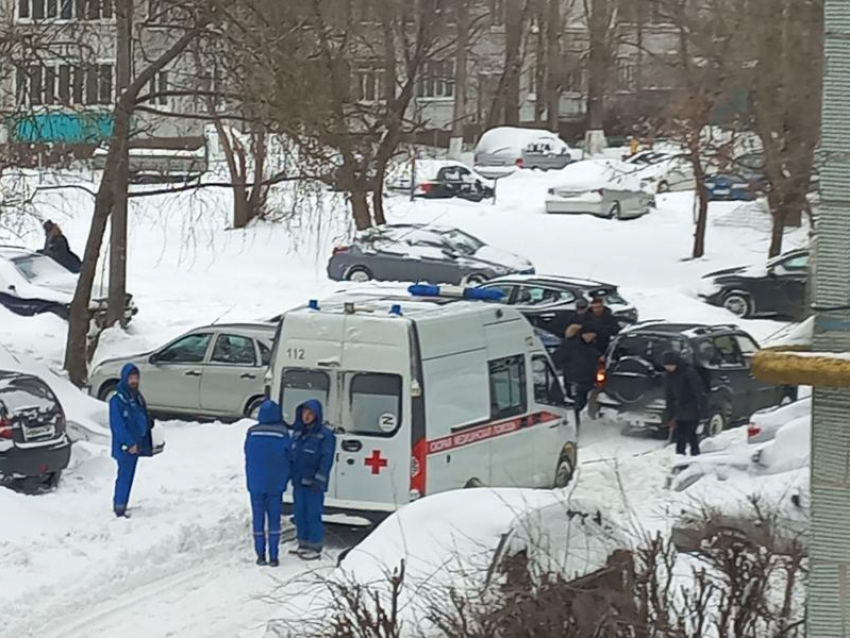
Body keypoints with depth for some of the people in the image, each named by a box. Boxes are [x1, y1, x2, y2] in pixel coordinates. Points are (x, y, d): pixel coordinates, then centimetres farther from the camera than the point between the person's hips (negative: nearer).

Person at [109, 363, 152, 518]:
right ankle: (120, 507, -2)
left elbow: (145, 420, 16)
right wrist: (129, 443, -20)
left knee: (128, 476, 13)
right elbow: (117, 425, -18)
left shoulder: (138, 398, 11)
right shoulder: (117, 400, -14)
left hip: (136, 445, 8)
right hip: (124, 446, -8)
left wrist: (146, 444, 10)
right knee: (124, 475, -7)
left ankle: (119, 504, 22)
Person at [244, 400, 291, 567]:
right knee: (274, 519, 6)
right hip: (275, 484, -1)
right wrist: (284, 481, 10)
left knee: (258, 518, 8)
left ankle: (260, 555, 8)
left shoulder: (252, 433, -5)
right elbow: (287, 459, -2)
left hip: (256, 484, 1)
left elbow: (248, 458, 3)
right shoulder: (282, 433, -8)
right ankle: (273, 556, 3)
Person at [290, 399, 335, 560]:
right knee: (300, 513, 12)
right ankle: (303, 544, 23)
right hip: (299, 480, 7)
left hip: (314, 482, -7)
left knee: (313, 514, -3)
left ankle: (315, 548, 4)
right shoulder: (298, 431, 10)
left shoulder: (325, 434, -10)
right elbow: (292, 454, 17)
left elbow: (327, 459, -12)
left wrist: (319, 480, -17)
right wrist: (290, 475, 13)